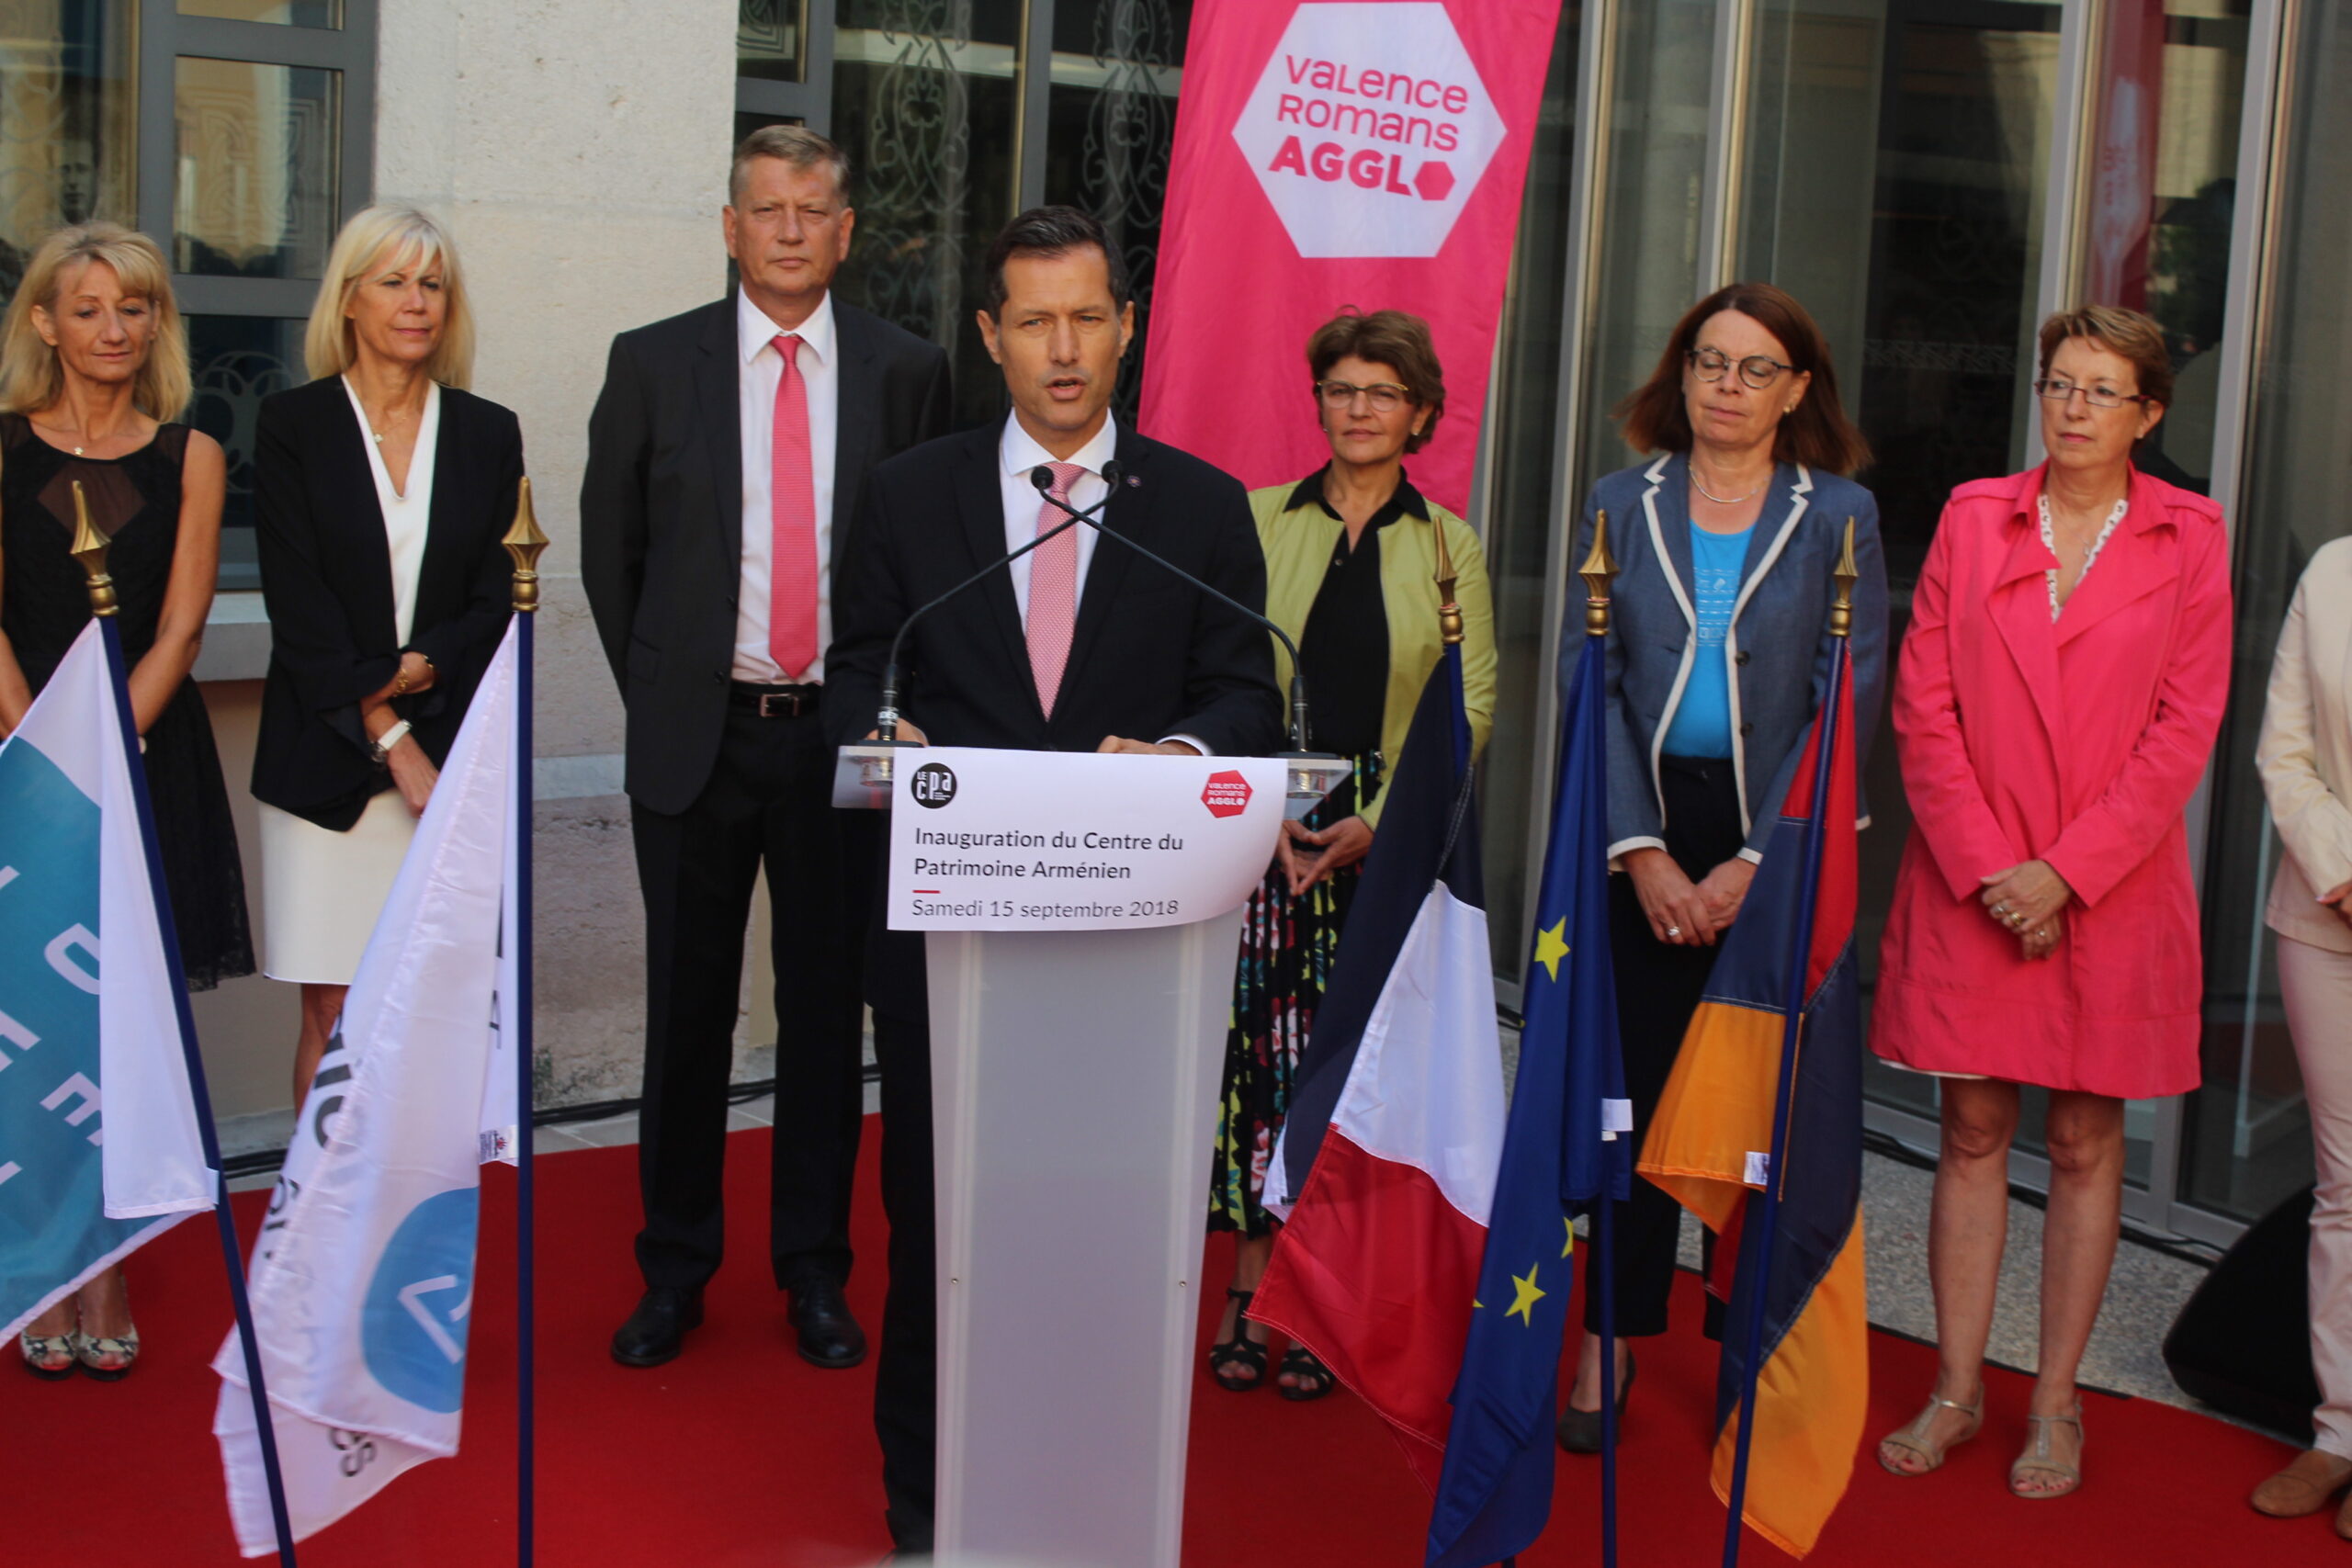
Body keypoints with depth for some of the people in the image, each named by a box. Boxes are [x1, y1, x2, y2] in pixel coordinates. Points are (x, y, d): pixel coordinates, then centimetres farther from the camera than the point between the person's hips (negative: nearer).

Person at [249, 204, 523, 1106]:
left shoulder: (489, 435, 12)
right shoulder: (292, 425, 4)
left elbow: (498, 603, 8)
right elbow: (296, 607, -3)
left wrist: (413, 671, -9)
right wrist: (388, 735, -9)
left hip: (452, 757, 2)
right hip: (328, 765, -1)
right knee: (332, 1011, -3)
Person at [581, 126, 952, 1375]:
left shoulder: (905, 372, 3)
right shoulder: (654, 364, 3)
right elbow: (610, 546, 10)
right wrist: (661, 690, 8)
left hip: (841, 741, 0)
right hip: (696, 736, 0)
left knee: (827, 1007, 7)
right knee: (688, 1006, 8)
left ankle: (814, 1272, 20)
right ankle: (675, 1269, 22)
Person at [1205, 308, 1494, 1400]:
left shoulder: (1449, 546, 7)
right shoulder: (1258, 520, 7)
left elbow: (1472, 706, 3)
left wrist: (1380, 821, -9)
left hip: (1391, 840, 0)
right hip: (1263, 826, 0)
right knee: (1260, 1045, -4)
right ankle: (1251, 1283, 6)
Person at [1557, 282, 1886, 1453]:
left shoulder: (1839, 516, 2)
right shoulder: (1621, 506, 7)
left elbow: (1850, 704, -3)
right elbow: (1587, 681, 3)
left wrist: (1754, 861, -10)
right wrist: (1640, 849, -8)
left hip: (1777, 845, -1)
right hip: (1641, 838, 1)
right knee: (1637, 1085, 2)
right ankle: (1615, 1339, 11)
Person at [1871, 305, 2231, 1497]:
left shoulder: (2189, 538, 1)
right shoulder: (1973, 517, 5)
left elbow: (2186, 728, -4)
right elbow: (1923, 707, 1)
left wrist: (2065, 871, -11)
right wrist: (1985, 867, -9)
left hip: (2113, 885, -1)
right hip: (1968, 880, 1)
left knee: (2085, 1140, 6)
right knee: (1971, 1130, 6)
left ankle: (2055, 1403, 16)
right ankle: (1957, 1389, 16)